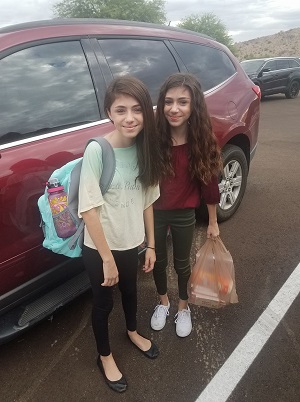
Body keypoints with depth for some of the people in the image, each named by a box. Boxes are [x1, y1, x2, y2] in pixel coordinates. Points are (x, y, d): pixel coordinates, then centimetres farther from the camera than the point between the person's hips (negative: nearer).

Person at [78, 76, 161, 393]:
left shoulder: (144, 148, -6)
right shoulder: (96, 150, -23)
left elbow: (147, 200, 1)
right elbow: (88, 209, -22)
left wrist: (151, 244, 5)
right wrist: (107, 257, -18)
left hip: (130, 242, 5)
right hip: (99, 248, -5)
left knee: (130, 290, 28)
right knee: (103, 303, 17)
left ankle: (132, 332, 58)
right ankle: (105, 357, 45)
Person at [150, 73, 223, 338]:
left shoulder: (202, 141, -16)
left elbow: (209, 183, -6)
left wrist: (213, 222, 1)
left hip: (184, 215, 0)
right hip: (154, 212, 1)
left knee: (182, 263, 19)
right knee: (158, 260, 20)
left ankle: (183, 308, 46)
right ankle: (163, 303, 49)